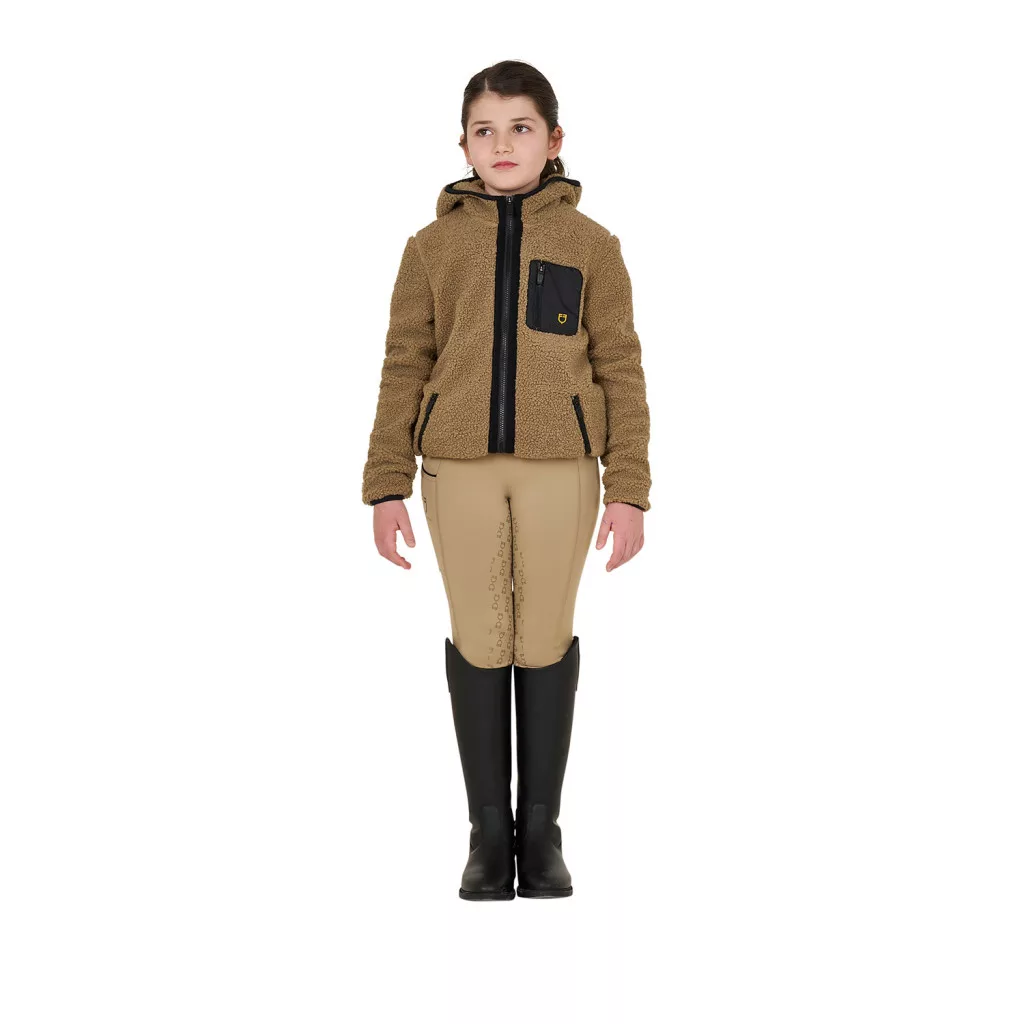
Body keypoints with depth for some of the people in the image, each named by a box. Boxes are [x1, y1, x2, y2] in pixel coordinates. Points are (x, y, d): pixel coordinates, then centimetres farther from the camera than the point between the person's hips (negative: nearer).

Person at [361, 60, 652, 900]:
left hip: (560, 467, 0)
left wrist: (630, 491, -4)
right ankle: (490, 831, 15)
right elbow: (405, 370, 5)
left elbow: (620, 372, 1)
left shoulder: (591, 245, 2)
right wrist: (386, 487, 0)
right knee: (479, 641, 4)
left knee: (546, 640, 4)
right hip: (461, 466, 1)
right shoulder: (433, 247, 4)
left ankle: (542, 830, 17)